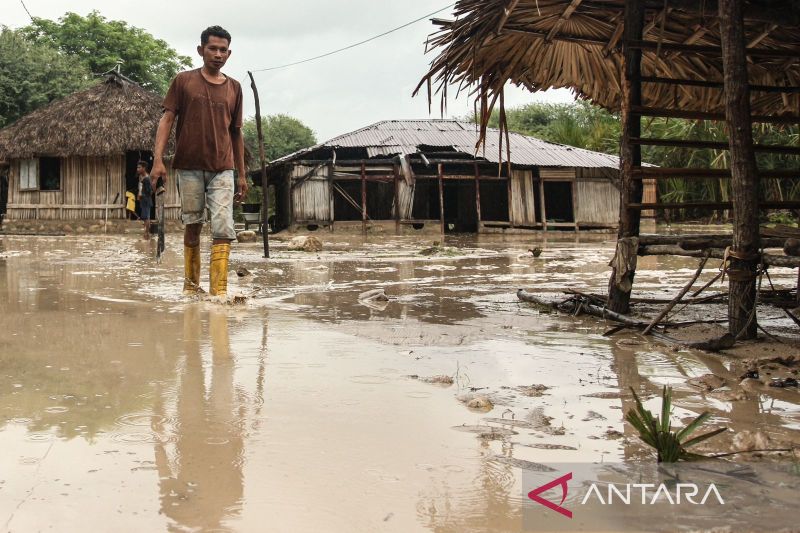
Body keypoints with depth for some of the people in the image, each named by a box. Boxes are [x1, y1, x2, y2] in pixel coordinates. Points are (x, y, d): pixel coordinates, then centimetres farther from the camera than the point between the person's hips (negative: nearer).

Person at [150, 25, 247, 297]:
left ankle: (219, 290, -13)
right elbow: (167, 119, -1)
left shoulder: (234, 88, 11)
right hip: (189, 167, -1)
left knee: (223, 228, -11)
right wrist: (158, 159, -14)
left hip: (222, 169, 1)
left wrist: (242, 174, 14)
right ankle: (191, 284, 21)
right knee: (193, 225, 7)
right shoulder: (183, 81, 3)